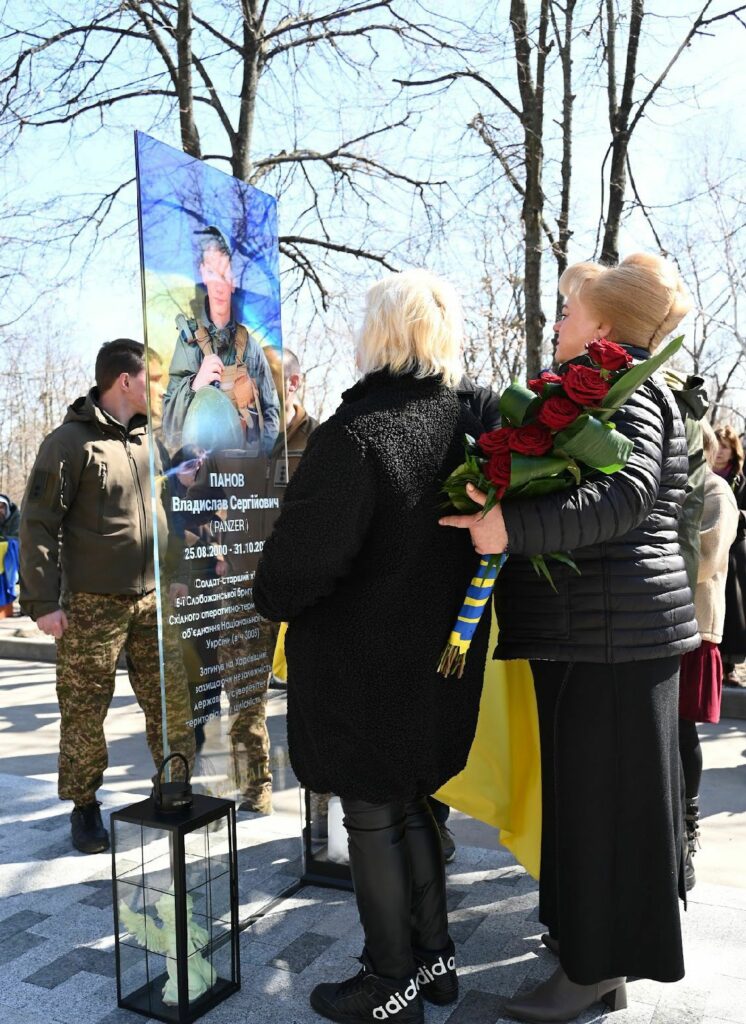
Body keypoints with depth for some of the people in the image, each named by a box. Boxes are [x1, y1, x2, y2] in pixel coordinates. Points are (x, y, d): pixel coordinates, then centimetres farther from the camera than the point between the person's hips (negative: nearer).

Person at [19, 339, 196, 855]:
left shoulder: (150, 439, 11)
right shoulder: (71, 441, -8)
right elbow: (39, 524, -9)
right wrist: (43, 600, -12)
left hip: (153, 598, 6)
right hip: (92, 602, -5)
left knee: (172, 700, 8)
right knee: (86, 710, 5)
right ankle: (85, 806, 22)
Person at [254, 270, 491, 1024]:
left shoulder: (354, 435, -22)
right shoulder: (465, 430, 0)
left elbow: (304, 557, -23)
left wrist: (270, 599, -3)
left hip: (363, 664, -7)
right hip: (439, 659, 7)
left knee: (372, 819, 10)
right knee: (409, 806, 23)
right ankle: (434, 955, 37)